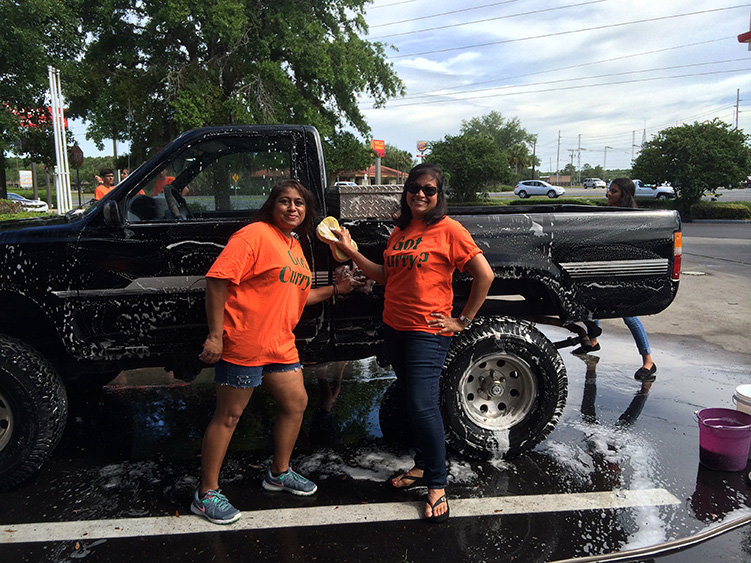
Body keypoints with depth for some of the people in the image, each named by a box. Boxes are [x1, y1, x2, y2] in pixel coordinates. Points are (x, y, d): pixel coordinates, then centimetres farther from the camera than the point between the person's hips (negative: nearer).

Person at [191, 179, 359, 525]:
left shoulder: (295, 247, 16)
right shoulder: (255, 235, -12)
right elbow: (218, 279, -19)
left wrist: (335, 289, 15)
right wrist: (215, 335, -22)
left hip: (279, 343, 9)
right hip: (244, 343, -9)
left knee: (296, 402, 14)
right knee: (228, 416, 1)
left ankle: (279, 474, 33)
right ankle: (206, 494, 16)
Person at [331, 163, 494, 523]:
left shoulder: (448, 229, -9)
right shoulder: (400, 231, 12)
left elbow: (484, 275, -11)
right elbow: (386, 275, 14)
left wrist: (464, 320, -9)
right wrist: (351, 252, 5)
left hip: (427, 331, -7)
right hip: (394, 328, 7)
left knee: (423, 405, -8)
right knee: (414, 402, 16)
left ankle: (437, 486, 7)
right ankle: (422, 467, 32)